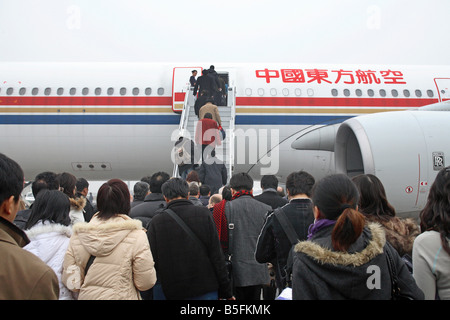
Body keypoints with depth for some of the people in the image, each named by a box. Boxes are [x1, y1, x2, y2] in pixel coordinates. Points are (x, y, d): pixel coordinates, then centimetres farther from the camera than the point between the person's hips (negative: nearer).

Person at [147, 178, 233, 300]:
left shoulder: (156, 222, -5)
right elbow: (216, 255, -4)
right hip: (206, 290, 0)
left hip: (170, 292, 0)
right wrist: (226, 292, 3)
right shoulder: (204, 214, -5)